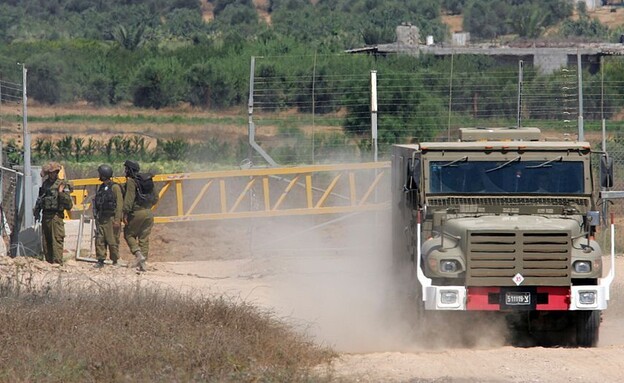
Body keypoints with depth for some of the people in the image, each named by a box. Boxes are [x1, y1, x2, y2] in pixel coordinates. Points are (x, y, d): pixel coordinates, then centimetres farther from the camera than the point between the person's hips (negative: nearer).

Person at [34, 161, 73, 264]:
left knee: (57, 241, -11)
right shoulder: (45, 184, 14)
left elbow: (69, 204, -9)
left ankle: (57, 263, -14)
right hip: (45, 216, 7)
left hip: (56, 216, -7)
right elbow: (39, 200, 23)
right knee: (46, 242, 10)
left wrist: (62, 193, -22)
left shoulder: (62, 185, -4)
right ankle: (49, 262, 17)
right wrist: (37, 213, 17)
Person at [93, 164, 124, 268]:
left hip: (111, 219, -7)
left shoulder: (115, 187, -8)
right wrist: (96, 216, 16)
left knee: (112, 241, -3)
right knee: (99, 240, 0)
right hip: (101, 219, 7)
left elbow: (119, 204, -12)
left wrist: (117, 220, -17)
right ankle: (100, 260, 3)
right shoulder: (101, 188, 15)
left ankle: (115, 261, 4)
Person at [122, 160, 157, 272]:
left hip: (137, 212, -6)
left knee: (129, 234, 8)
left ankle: (138, 254, -12)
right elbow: (155, 198, 17)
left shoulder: (131, 181, -7)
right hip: (149, 213, 6)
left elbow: (129, 198, -17)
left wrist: (125, 213, -18)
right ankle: (142, 263, 8)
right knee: (144, 238, 9)